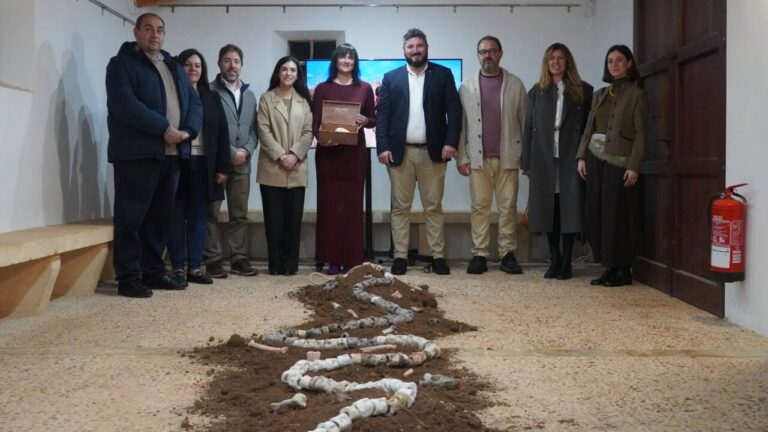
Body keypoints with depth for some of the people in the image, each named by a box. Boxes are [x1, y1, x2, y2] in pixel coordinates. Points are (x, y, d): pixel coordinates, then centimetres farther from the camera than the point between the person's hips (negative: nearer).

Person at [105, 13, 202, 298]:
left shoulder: (174, 67, 21)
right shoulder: (121, 64, 0)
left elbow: (195, 103, 13)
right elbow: (125, 105, -15)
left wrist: (187, 131, -7)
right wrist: (164, 129, -18)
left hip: (171, 154, 7)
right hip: (136, 153, -7)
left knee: (161, 216, 11)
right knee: (131, 217, -5)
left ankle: (153, 271, 19)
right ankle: (129, 278, 0)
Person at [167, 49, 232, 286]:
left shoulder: (212, 98, 14)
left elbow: (222, 133, 10)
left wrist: (223, 167, 2)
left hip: (203, 165, 3)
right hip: (176, 163, -3)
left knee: (199, 217, 5)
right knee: (177, 217, 1)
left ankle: (195, 267, 12)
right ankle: (177, 268, 7)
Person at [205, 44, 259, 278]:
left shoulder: (250, 95, 17)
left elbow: (254, 128, 14)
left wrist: (247, 150, -5)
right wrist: (231, 152, -12)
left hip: (242, 164, 6)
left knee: (240, 214, 8)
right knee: (212, 213, 0)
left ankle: (239, 258, 14)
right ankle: (213, 259, 5)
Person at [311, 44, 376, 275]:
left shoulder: (364, 88, 7)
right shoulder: (323, 88, 5)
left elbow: (373, 120, 11)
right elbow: (315, 122, 2)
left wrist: (364, 120, -11)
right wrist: (321, 139, -17)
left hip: (355, 152, 0)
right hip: (328, 152, 0)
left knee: (353, 204, 1)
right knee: (329, 204, -1)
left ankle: (352, 259, 6)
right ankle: (333, 260, 5)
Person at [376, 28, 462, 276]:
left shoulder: (443, 74, 7)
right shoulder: (391, 77, 9)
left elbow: (454, 110, 1)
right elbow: (382, 114, 3)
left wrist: (451, 142, -11)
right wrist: (382, 147, -8)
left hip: (432, 151, -1)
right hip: (399, 152, 1)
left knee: (434, 207, 4)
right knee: (400, 207, 4)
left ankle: (438, 256, 9)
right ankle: (400, 257, 9)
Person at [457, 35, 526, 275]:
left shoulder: (515, 84, 7)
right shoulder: (467, 85, 8)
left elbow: (525, 121, 5)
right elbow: (460, 123, 5)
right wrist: (461, 157, -2)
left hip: (508, 156, 0)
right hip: (478, 157, 0)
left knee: (508, 206, 2)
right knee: (479, 207, 2)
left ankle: (508, 255, 8)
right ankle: (479, 255, 7)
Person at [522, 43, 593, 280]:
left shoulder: (584, 91, 6)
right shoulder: (537, 92, 11)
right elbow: (528, 128, 8)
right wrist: (526, 161, 1)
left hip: (571, 159, -2)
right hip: (544, 159, 2)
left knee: (569, 208, -2)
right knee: (549, 209, 3)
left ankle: (566, 262, 6)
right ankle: (554, 260, 12)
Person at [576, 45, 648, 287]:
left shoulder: (637, 94, 0)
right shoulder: (600, 94, 16)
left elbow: (640, 133, -6)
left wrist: (634, 166, -14)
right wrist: (582, 156, 3)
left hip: (619, 161, -6)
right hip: (595, 158, 6)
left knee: (618, 215, -5)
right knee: (597, 214, 4)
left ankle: (622, 270, 4)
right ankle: (609, 267, 12)